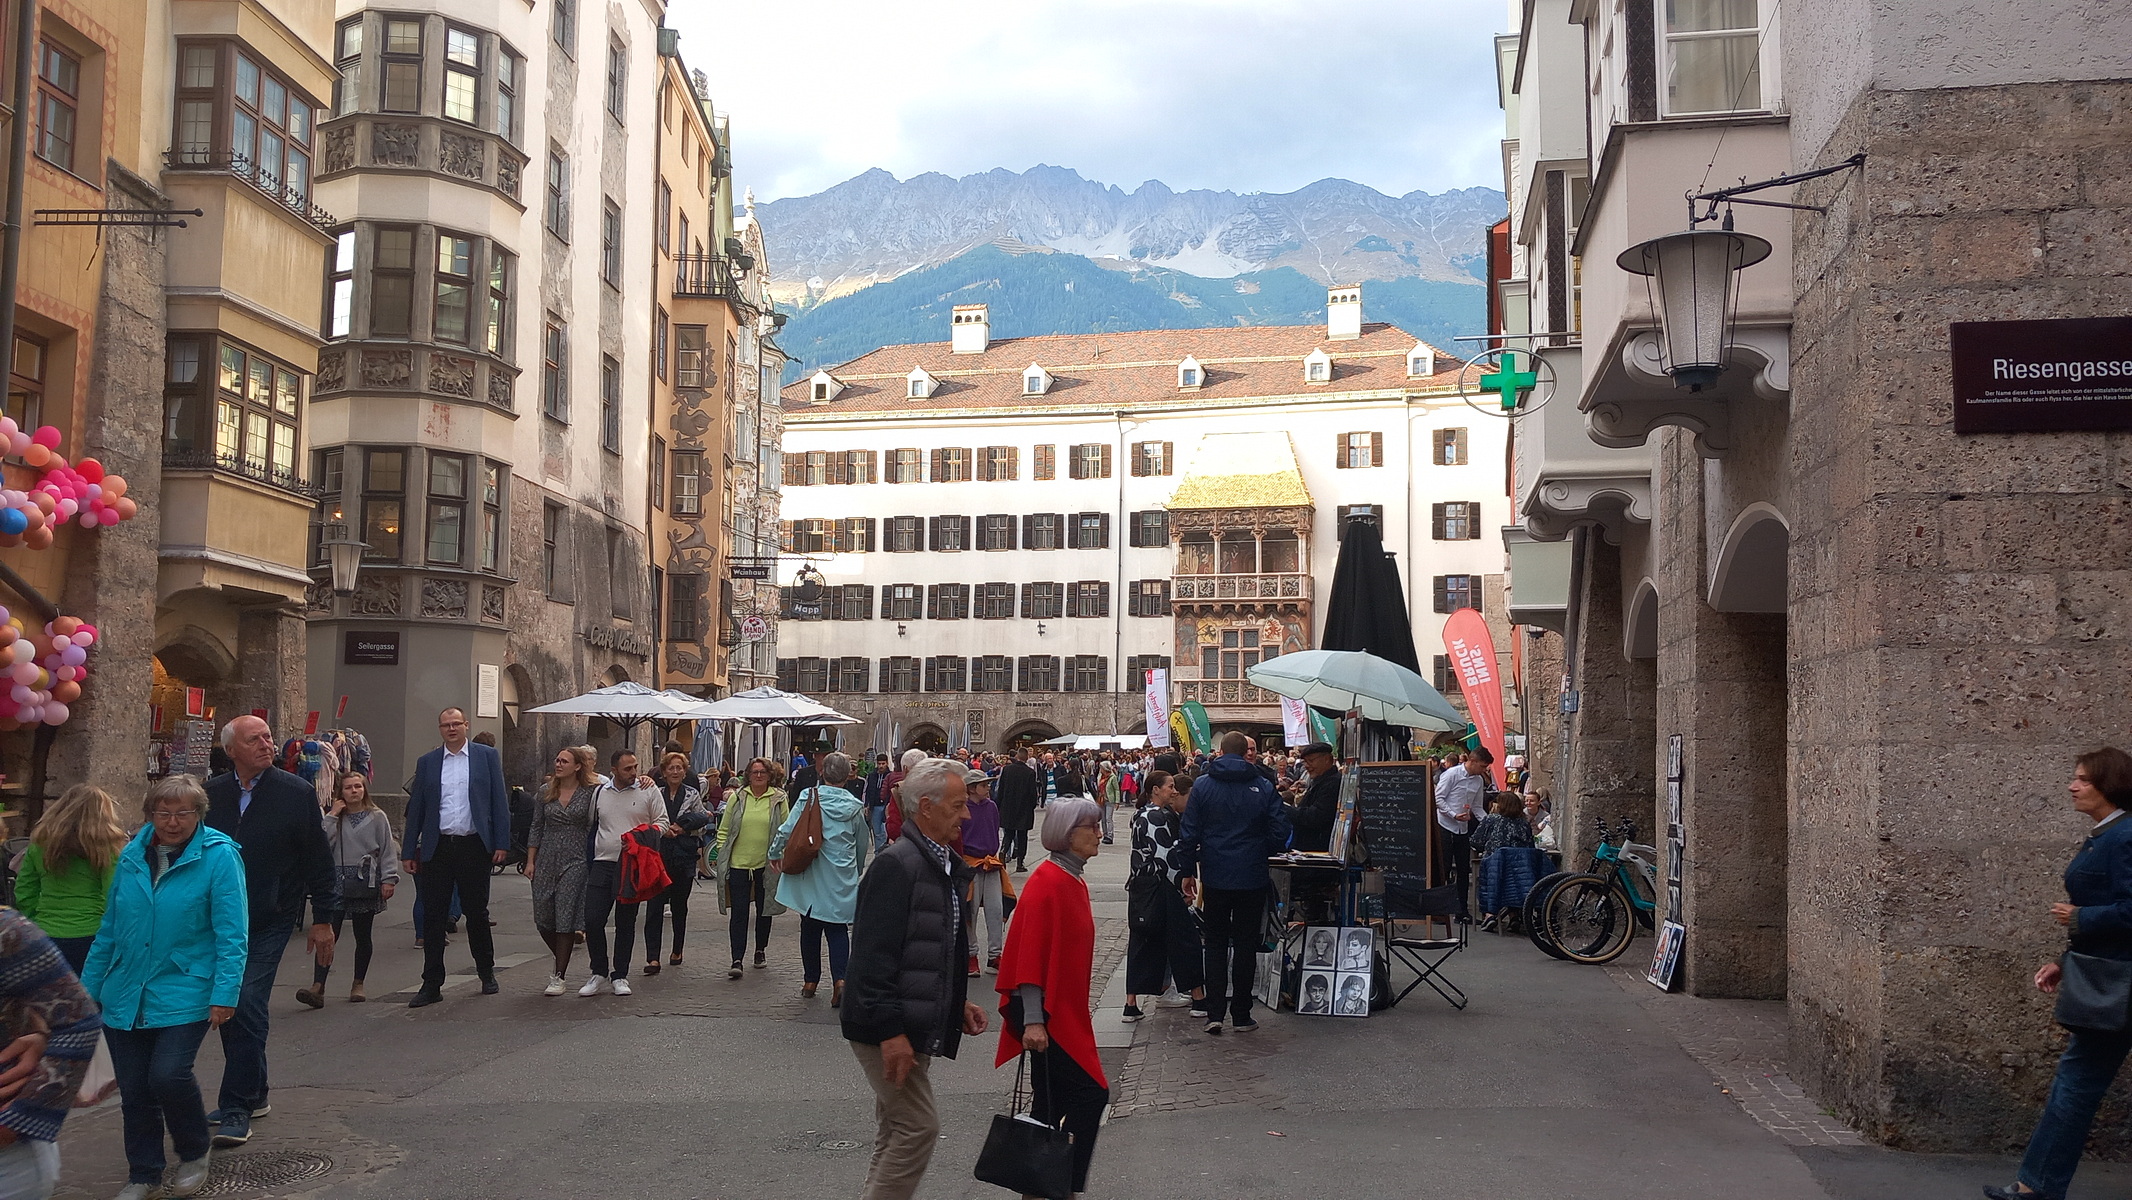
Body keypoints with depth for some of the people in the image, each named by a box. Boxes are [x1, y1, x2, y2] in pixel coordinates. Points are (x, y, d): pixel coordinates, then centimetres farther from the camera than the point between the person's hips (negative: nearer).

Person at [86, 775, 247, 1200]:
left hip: (184, 995, -5)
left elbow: (232, 934, -10)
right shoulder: (132, 856, 7)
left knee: (168, 1076, -16)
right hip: (125, 997, 5)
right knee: (133, 1088, 7)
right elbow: (109, 930, 15)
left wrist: (225, 993, -16)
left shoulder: (219, 857, -8)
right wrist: (89, 988, 15)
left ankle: (194, 1155, 10)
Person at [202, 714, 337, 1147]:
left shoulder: (297, 793, -4)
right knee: (228, 1009, 10)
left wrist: (324, 919, -1)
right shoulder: (211, 794, 3)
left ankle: (236, 1108, -6)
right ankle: (253, 1095, 25)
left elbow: (319, 860, -1)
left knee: (248, 1006, -12)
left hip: (269, 922, -4)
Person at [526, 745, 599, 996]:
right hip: (546, 861, 4)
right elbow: (536, 828, 10)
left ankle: (559, 976, 0)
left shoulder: (591, 792, -2)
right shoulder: (546, 791, 8)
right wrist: (530, 861, 7)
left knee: (565, 918, -6)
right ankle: (561, 960, 27)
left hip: (575, 862, -4)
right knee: (542, 919, 3)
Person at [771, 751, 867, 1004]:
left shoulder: (809, 796, -6)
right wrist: (855, 869, 27)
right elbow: (861, 844, 10)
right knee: (837, 929, 5)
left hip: (810, 877, 0)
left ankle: (810, 981, 22)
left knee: (810, 927, 13)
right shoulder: (855, 807, -1)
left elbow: (787, 829, -7)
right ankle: (839, 979, -14)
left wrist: (775, 853, 10)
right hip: (841, 878, 0)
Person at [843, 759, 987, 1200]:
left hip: (918, 1028, 10)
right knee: (918, 1127, -8)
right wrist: (890, 1031, -25)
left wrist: (958, 1003, 15)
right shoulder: (896, 864, -19)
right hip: (888, 1030, -10)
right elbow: (873, 955, -23)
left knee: (897, 1132, 16)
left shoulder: (945, 865, 12)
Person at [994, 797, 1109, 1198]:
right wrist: (1033, 1020, -25)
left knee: (1053, 1104, 14)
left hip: (1065, 1010, 10)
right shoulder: (1047, 882, -17)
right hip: (1044, 1011, -10)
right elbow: (1030, 955, -21)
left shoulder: (1074, 881, 12)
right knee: (1091, 1095, -9)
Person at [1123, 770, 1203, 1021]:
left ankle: (1131, 1004, 7)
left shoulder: (1139, 816, 12)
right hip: (1161, 887, -8)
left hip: (1140, 885, 9)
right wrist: (1182, 884, -14)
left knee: (1140, 942, 9)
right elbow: (1166, 856, -20)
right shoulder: (1162, 817, -16)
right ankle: (1198, 997, 11)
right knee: (1184, 939, 3)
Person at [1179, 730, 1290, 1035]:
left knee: (1215, 944, 11)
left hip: (1215, 879, 1)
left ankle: (1213, 1014, 5)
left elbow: (1190, 834, -5)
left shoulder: (1202, 786, -4)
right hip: (1252, 878, -1)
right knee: (1246, 945, 9)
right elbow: (1279, 834, -4)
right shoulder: (1264, 787, -5)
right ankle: (1241, 1015, 12)